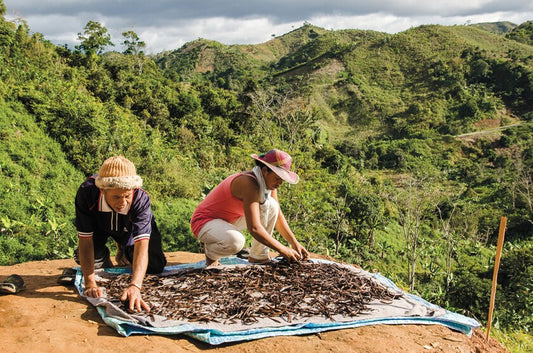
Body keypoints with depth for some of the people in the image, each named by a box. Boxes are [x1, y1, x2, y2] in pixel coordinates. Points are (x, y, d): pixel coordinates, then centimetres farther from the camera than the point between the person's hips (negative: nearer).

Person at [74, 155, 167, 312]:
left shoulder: (141, 199, -42)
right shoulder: (86, 192, -40)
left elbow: (142, 245, -49)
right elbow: (85, 239, -34)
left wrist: (135, 286, -63)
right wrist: (90, 283, -40)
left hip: (131, 227, 0)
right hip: (99, 226, 0)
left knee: (156, 266, -10)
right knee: (82, 257, -27)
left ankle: (125, 250, 23)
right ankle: (103, 257, 13)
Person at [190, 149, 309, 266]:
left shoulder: (269, 182, -4)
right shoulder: (249, 183, -31)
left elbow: (278, 217, 5)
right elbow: (254, 228, -36)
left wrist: (294, 243, -5)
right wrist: (283, 250, -32)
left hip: (230, 221, 9)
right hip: (205, 221, -9)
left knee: (271, 205, -7)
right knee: (236, 241, -39)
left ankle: (258, 256, 1)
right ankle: (210, 252, -4)